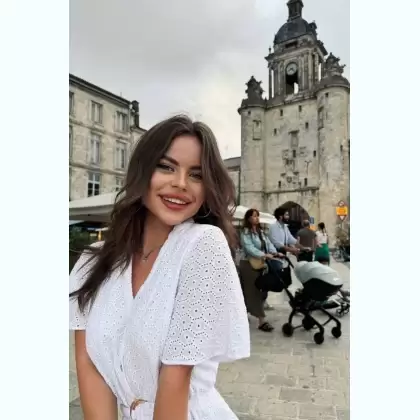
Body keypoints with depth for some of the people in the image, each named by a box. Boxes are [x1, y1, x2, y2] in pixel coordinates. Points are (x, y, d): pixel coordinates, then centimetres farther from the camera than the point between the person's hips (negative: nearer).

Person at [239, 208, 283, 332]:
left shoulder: (261, 231, 16)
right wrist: (264, 255, -32)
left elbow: (268, 243, 5)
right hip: (249, 264, -8)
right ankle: (262, 320, -7)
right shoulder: (245, 232, -11)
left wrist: (275, 253, -13)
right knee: (254, 291, -6)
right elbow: (249, 248, -23)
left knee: (259, 290, 14)